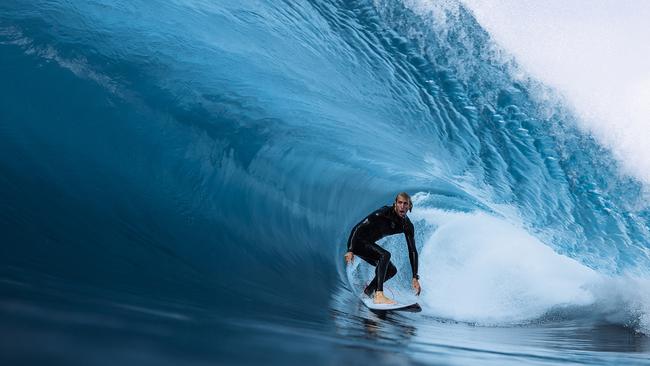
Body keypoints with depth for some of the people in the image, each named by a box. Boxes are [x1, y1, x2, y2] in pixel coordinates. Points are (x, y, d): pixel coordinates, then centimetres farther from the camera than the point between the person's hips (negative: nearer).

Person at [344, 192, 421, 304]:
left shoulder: (407, 226, -6)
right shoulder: (384, 213, -24)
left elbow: (412, 251, -5)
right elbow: (358, 227, -25)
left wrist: (415, 278, -11)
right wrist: (350, 250, -33)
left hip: (368, 244, 8)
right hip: (357, 241, -8)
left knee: (391, 270, 5)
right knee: (385, 255, -29)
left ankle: (367, 293, 22)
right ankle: (379, 295, -34)